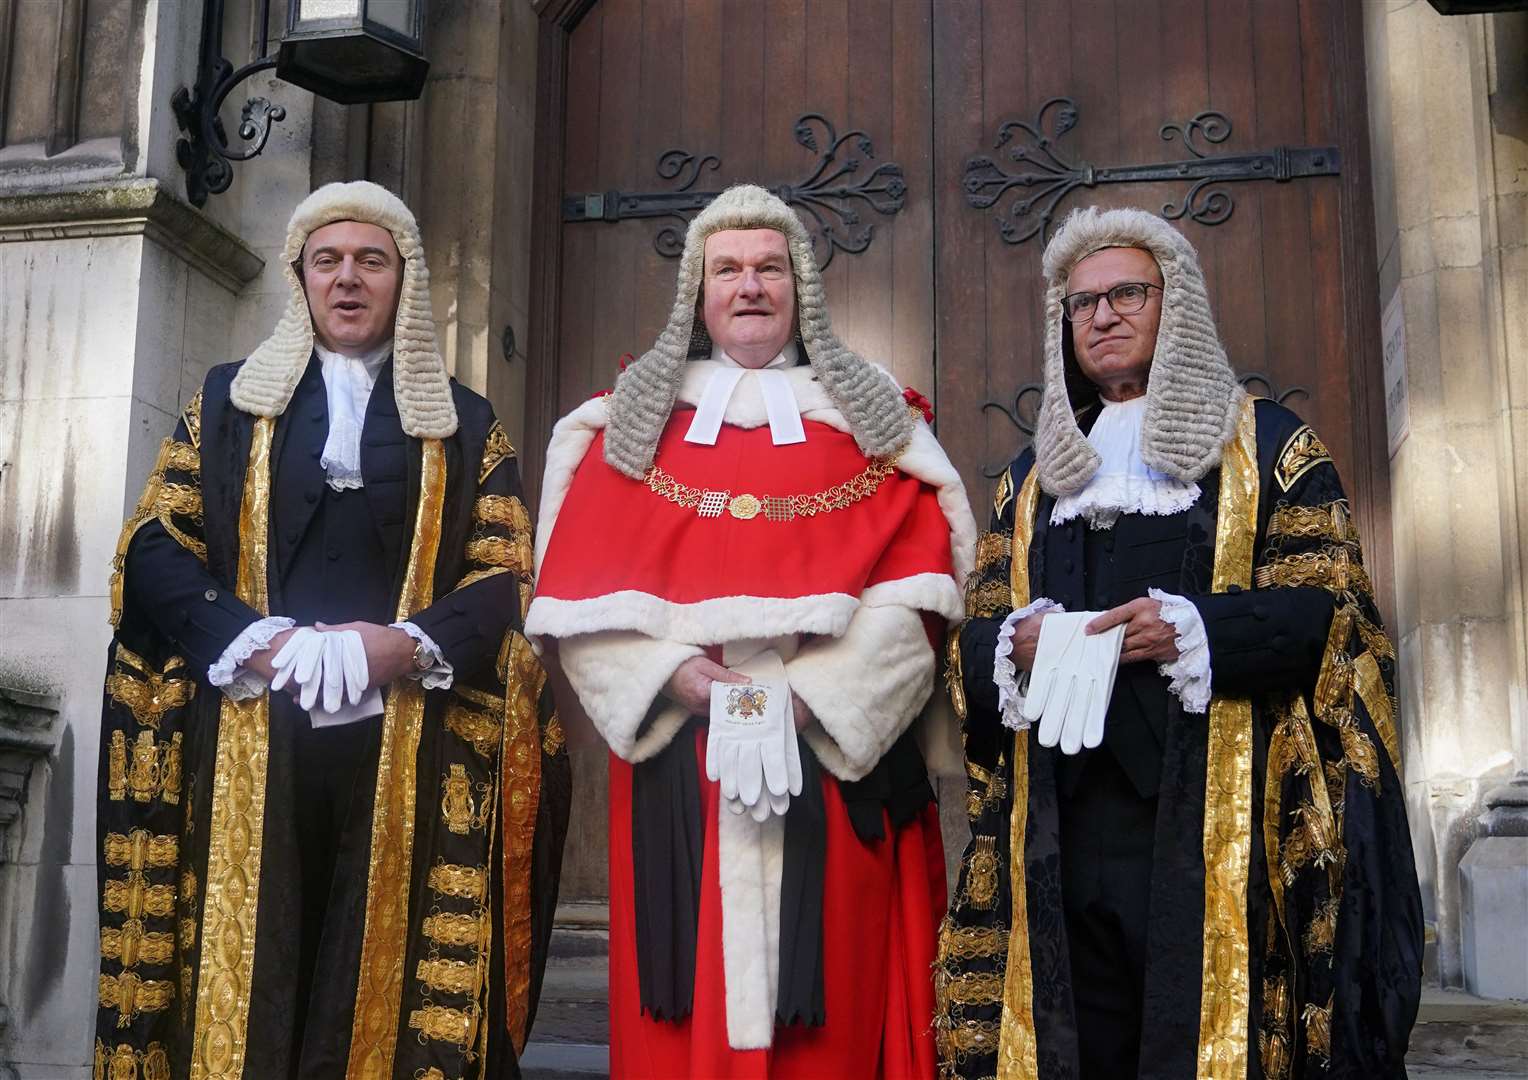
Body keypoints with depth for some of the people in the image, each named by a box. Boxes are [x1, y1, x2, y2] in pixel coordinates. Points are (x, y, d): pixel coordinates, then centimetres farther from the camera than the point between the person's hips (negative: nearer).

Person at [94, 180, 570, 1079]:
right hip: (246, 739, 1)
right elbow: (155, 545, 5)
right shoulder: (230, 399, 15)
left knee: (381, 978, 0)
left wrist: (406, 645, -14)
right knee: (244, 976, -1)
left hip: (407, 745, 0)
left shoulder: (464, 423, 13)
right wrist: (258, 642, -12)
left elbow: (506, 577, 5)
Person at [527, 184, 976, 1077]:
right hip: (680, 759, 1)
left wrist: (814, 689, -14)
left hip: (838, 751, 0)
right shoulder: (634, 418, 10)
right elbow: (579, 592, 3)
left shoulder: (876, 418, 9)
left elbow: (918, 588, -1)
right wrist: (677, 673, -12)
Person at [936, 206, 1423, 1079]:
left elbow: (1324, 607, -2)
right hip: (1064, 815, 3)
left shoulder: (1267, 445, 8)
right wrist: (1018, 641, -7)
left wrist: (1187, 629, -18)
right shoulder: (1034, 474, 21)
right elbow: (977, 629, 16)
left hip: (1212, 804, -3)